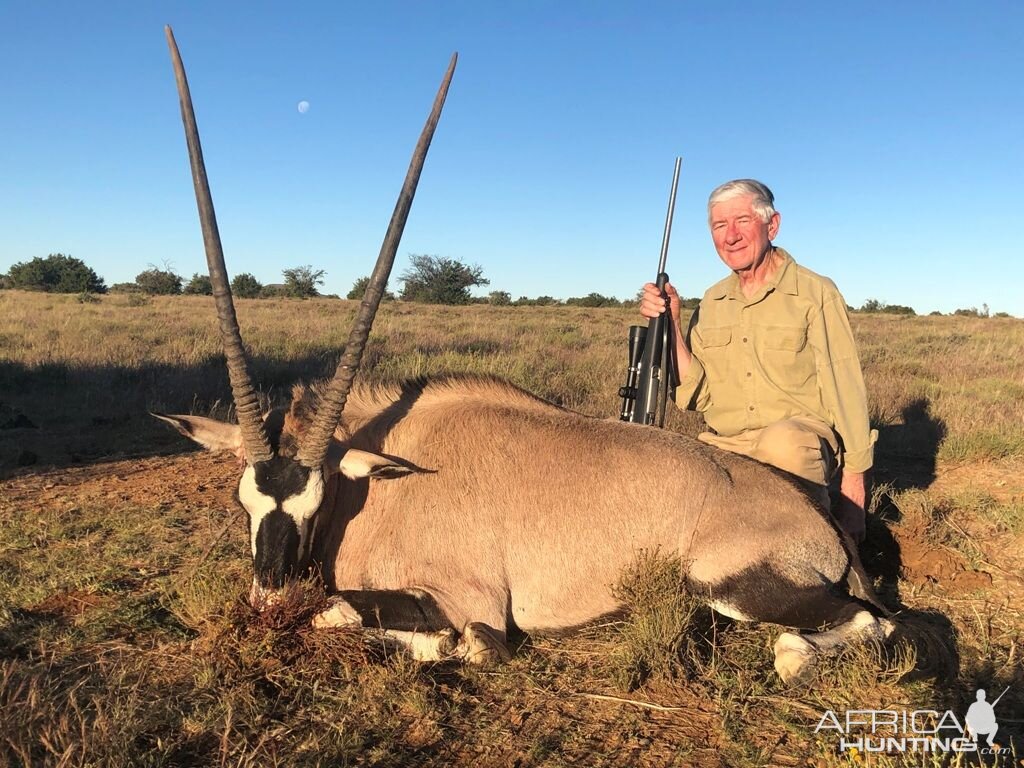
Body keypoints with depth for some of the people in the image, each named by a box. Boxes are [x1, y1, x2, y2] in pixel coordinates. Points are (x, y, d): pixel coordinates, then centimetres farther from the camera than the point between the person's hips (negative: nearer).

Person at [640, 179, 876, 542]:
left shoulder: (816, 293, -3)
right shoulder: (711, 303, 10)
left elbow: (845, 394, -4)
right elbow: (695, 394, 3)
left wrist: (853, 484, -8)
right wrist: (670, 322, -8)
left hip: (804, 434, -4)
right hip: (723, 446, 4)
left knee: (781, 444, -37)